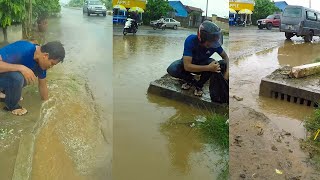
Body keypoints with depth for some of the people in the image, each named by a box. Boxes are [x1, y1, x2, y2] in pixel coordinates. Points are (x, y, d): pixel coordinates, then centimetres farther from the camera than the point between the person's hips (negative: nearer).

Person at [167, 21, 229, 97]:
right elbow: (187, 66, -39)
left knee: (222, 65, -28)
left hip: (203, 63, 2)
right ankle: (191, 80, -3)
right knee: (172, 70, -32)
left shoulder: (214, 43, -24)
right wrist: (208, 68, -49)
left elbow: (225, 57, -8)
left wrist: (227, 72, -28)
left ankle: (200, 84, -6)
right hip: (190, 63, -2)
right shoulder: (191, 40, -34)